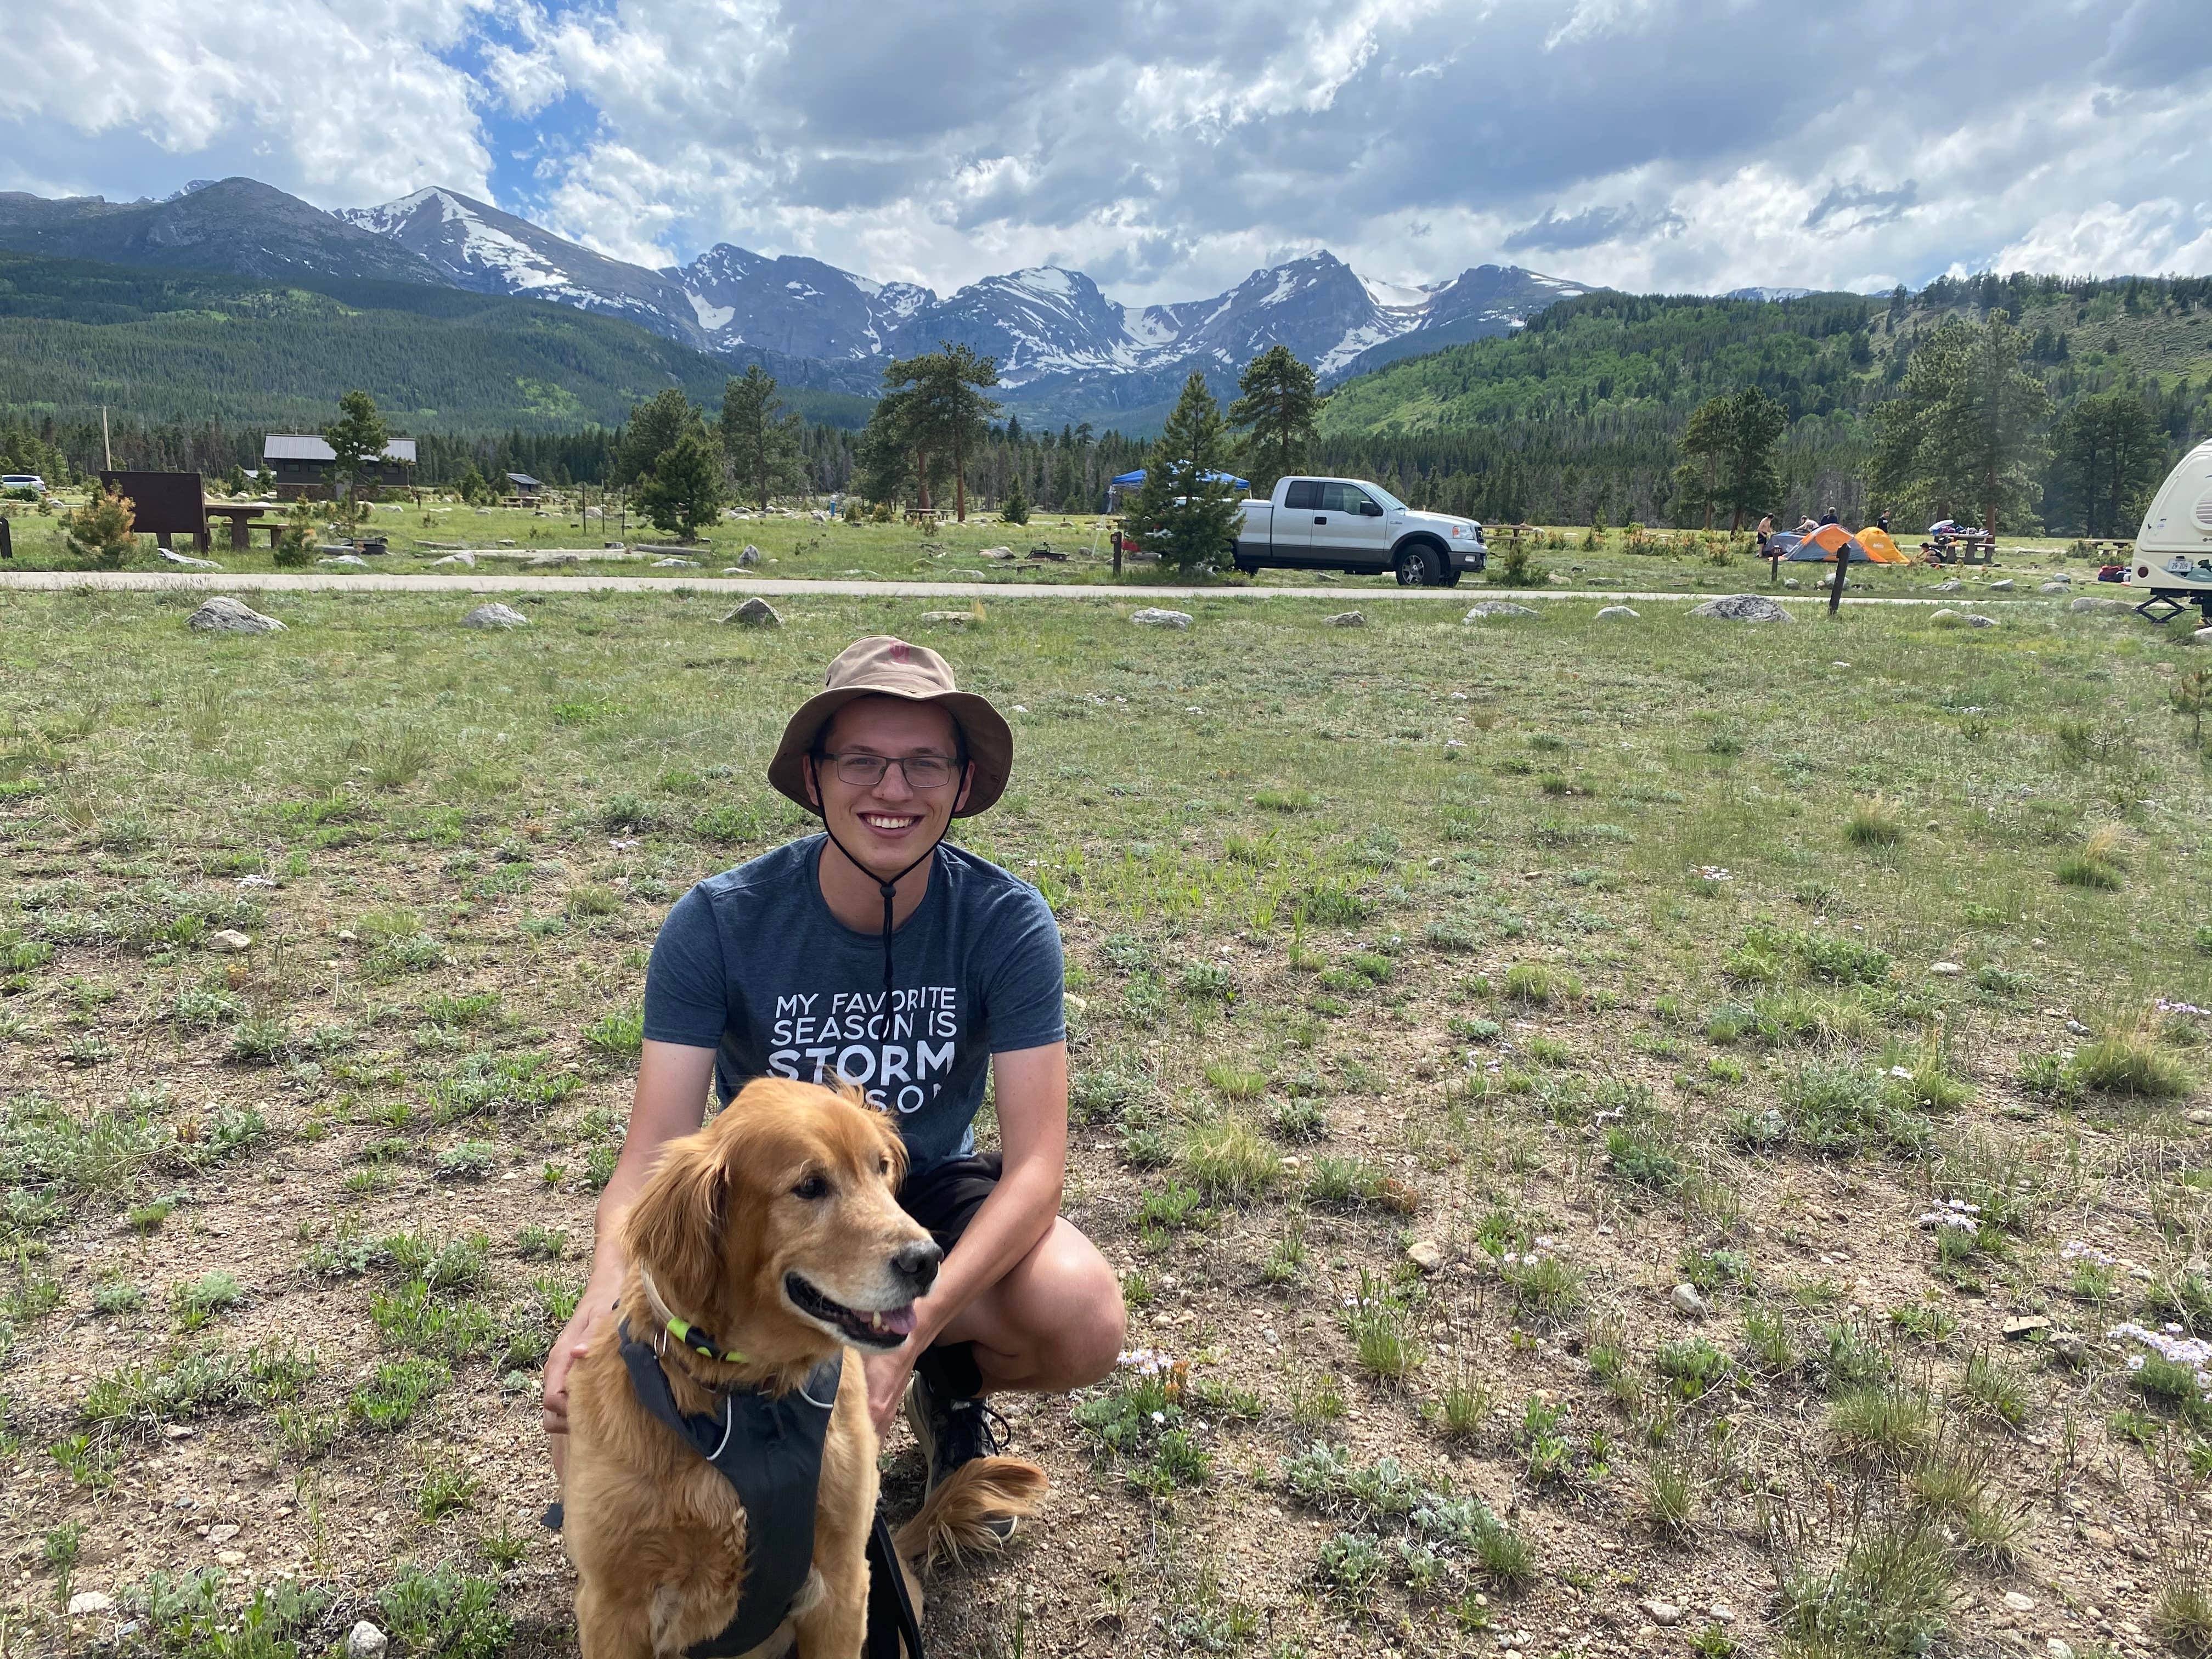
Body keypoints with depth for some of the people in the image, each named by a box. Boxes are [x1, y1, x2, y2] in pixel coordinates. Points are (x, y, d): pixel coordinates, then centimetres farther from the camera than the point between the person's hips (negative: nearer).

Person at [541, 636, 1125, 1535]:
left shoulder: (1006, 922, -21)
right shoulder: (719, 921, -20)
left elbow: (1036, 1161, -24)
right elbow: (656, 1150, -21)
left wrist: (913, 1325, -38)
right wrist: (604, 1306, -41)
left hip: (932, 1191, 0)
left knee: (1086, 1324, -30)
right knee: (586, 1418, -23)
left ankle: (949, 1382, 8)